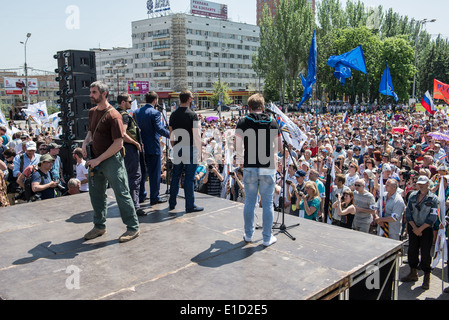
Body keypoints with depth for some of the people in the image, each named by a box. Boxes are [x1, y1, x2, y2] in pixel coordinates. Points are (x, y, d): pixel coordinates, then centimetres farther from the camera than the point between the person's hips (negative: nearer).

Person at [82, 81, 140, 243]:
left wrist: (98, 159, -17)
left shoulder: (113, 115, -16)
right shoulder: (92, 112, 10)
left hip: (112, 160, -8)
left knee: (122, 194, -2)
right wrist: (85, 142, 3)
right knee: (96, 194, 16)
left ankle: (133, 228, 10)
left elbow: (118, 143, -19)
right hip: (96, 161, 8)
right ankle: (99, 226, 32)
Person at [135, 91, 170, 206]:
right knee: (154, 173, 3)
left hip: (141, 146, 7)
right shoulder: (155, 113, -14)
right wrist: (170, 134, -14)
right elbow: (159, 129, -23)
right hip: (153, 148, -7)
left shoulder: (137, 112, 7)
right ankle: (154, 198, 9)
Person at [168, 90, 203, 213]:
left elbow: (171, 134, 11)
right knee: (189, 177, -1)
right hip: (190, 148, -6)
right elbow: (196, 135, -14)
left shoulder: (173, 115, 6)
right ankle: (190, 206, 6)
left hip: (177, 148, 6)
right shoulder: (192, 114, -12)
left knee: (175, 175, 14)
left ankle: (172, 203, 22)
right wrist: (199, 150, -6)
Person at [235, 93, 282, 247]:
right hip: (268, 168, 0)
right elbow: (279, 147, 2)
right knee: (267, 203, 8)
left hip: (249, 168, 0)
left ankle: (248, 235, 23)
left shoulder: (243, 121, -2)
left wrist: (241, 159, 13)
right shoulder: (272, 122, 1)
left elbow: (237, 146, -6)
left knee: (249, 202, 12)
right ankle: (267, 238, 15)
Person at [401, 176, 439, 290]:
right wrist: (414, 227, -6)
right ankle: (413, 273, 26)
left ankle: (427, 277, 13)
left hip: (426, 229, -4)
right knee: (412, 250, 10)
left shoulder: (433, 198, -6)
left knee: (425, 253, -1)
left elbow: (433, 217, -11)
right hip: (413, 228, 4)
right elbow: (408, 212, 4)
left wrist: (420, 229, -13)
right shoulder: (412, 196, 6)